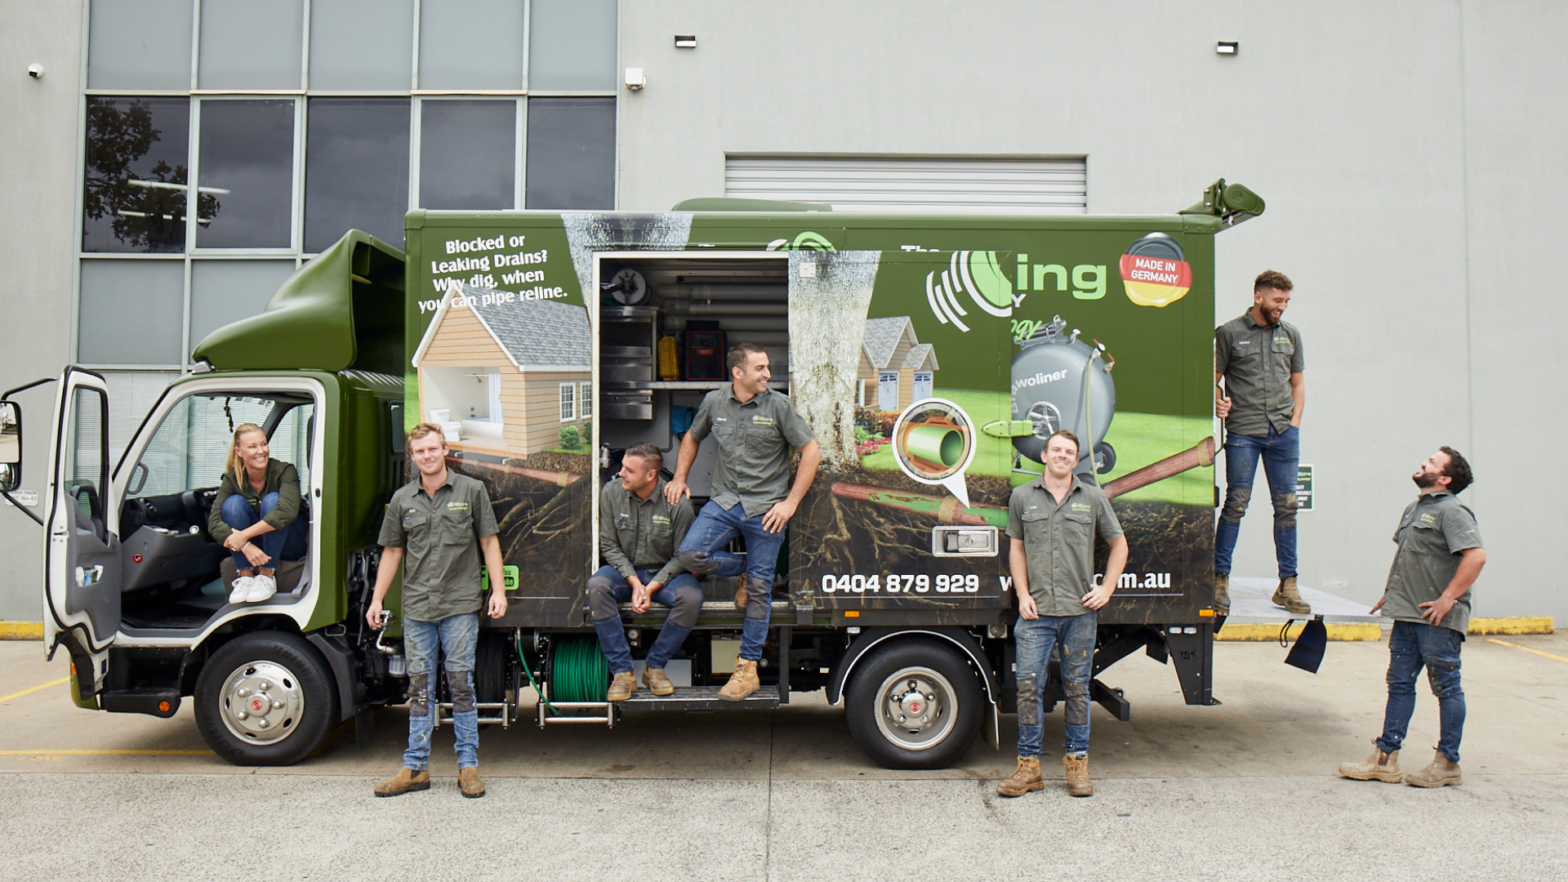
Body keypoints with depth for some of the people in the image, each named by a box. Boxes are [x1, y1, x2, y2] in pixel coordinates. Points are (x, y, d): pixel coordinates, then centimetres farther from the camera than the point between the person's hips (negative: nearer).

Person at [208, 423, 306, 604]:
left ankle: (267, 575, -26)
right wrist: (245, 545, -36)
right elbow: (214, 522, -20)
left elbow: (287, 511, -35)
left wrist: (244, 535, -35)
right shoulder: (232, 479, -8)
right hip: (256, 548, 3)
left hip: (291, 547, -3)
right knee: (234, 502, -21)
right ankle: (245, 576, -22)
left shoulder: (284, 471, -17)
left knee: (272, 499, -28)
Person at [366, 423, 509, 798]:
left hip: (460, 605, -3)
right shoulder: (402, 499, 9)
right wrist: (377, 599, 10)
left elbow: (489, 542, 3)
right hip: (416, 608, 3)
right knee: (419, 686, 8)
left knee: (461, 683, 0)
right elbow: (392, 552, 14)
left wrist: (498, 590, -4)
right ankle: (416, 768, 15)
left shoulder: (471, 491, 2)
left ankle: (468, 765, 8)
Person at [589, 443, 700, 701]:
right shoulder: (611, 493, -8)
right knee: (596, 586, -31)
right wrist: (634, 582, -16)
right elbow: (609, 546, -3)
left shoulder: (677, 502, -15)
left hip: (665, 573, -1)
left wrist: (651, 588, -19)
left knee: (691, 597, -32)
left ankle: (655, 666, -9)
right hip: (625, 571, 1)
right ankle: (622, 672, -23)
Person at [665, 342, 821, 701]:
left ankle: (748, 668, 14)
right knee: (691, 555, -17)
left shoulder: (778, 405, -6)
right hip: (724, 501, 3)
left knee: (759, 591, 1)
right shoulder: (714, 402, 4)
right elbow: (692, 438, 23)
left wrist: (790, 502, -9)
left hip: (765, 509, -3)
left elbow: (811, 451, -4)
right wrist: (680, 478, 13)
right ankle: (744, 568, 14)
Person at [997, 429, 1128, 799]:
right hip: (1037, 611, 0)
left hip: (1080, 610, 0)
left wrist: (1106, 589, 4)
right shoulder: (1022, 497, 7)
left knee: (1077, 688, 7)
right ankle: (1029, 766, 5)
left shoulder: (1093, 498, 6)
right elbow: (1016, 549, 12)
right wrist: (1023, 594, 1)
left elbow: (1118, 545, 14)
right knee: (1028, 685, -4)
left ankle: (1077, 762, 18)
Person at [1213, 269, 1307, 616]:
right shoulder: (1229, 333, 3)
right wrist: (1219, 402, -16)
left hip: (1284, 432, 4)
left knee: (1286, 505, 4)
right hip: (1243, 431, -4)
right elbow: (1213, 378, 3)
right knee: (1236, 504, -6)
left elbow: (1298, 382, 19)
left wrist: (1295, 420, 7)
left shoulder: (1290, 335, 15)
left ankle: (1287, 585, 12)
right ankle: (1220, 579, 3)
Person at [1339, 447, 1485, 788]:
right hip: (1407, 614, 9)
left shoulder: (1451, 511, -12)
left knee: (1446, 687, 2)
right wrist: (1391, 593, 19)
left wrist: (1448, 598, -22)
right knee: (1399, 683, 10)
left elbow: (1476, 555, -23)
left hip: (1438, 619, -9)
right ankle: (1385, 758, 14)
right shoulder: (1413, 509, 16)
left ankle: (1448, 763, 11)